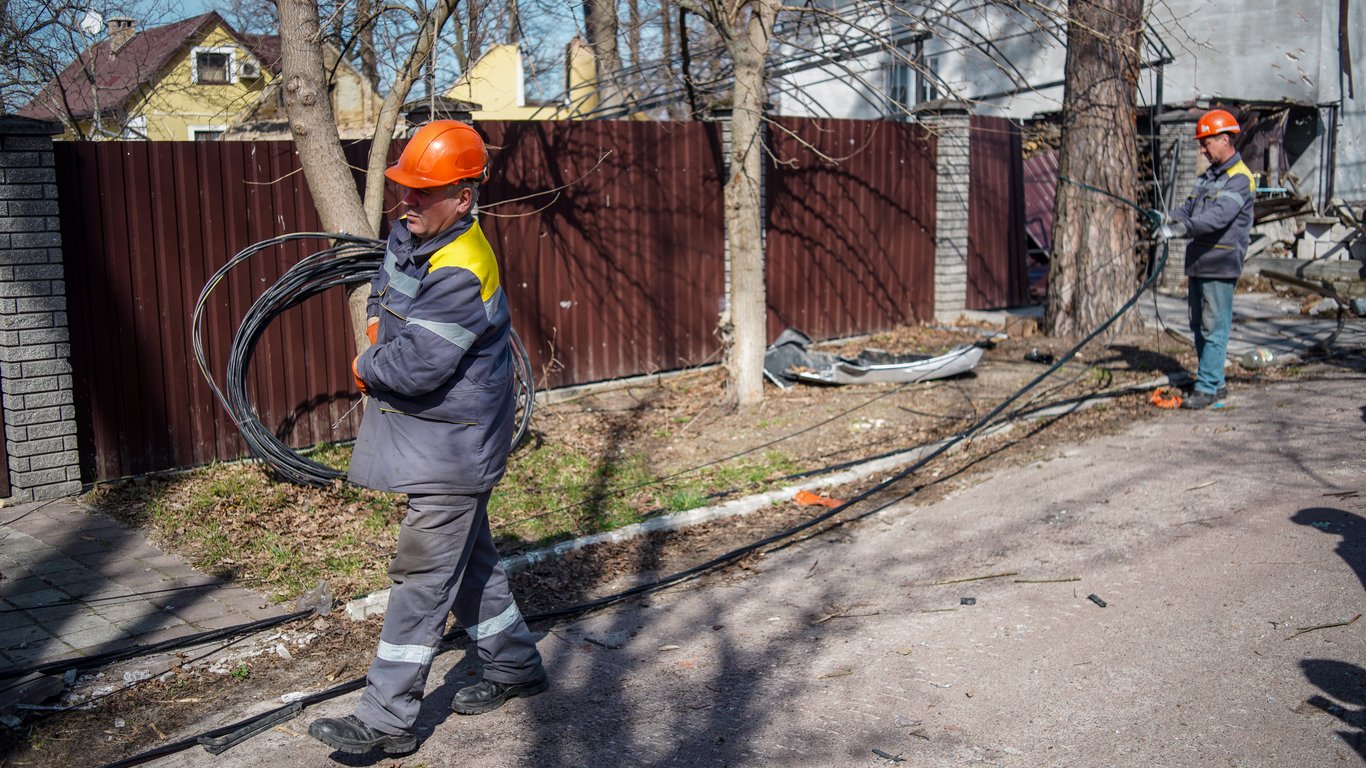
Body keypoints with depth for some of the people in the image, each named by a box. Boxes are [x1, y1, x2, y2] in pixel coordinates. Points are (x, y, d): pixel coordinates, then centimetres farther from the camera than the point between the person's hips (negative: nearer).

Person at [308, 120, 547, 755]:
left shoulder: (461, 274, -26)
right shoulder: (406, 237, 4)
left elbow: (415, 367, -30)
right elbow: (383, 293, 25)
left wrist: (367, 367, -9)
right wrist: (379, 331, 5)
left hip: (450, 450, -10)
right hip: (438, 441, 10)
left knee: (423, 577, -3)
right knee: (469, 559, 20)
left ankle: (387, 720, 6)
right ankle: (516, 666, 36)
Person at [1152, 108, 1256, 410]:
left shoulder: (1239, 178, -12)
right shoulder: (1208, 175, 18)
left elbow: (1219, 215, -27)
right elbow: (1191, 207, 14)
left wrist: (1183, 227, -39)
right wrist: (1170, 217, -8)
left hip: (1220, 265, -9)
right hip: (1198, 261, 9)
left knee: (1214, 328, -6)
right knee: (1199, 326, 14)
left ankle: (1207, 388, -3)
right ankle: (1215, 383, 25)